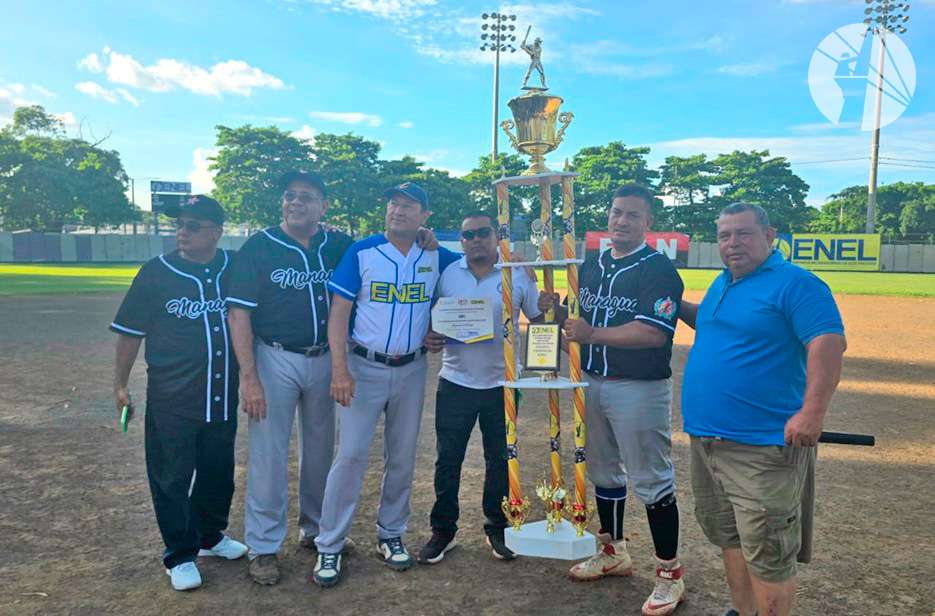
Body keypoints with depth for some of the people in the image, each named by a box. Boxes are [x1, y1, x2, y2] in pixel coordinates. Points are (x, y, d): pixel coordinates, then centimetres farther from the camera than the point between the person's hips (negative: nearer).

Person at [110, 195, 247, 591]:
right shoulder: (156, 273, -7)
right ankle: (179, 555, 25)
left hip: (223, 396, 3)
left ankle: (210, 535, 39)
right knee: (172, 478, 8)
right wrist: (120, 384, 1)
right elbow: (130, 331, 0)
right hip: (172, 400, -3)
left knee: (219, 473, 17)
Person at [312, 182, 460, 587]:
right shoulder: (361, 252, -6)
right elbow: (338, 313, -8)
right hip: (364, 367, -3)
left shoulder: (436, 258, 1)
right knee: (351, 455, -3)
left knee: (402, 458, 11)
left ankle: (390, 535, 28)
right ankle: (329, 547, 10)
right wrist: (340, 369, -17)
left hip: (411, 371, 3)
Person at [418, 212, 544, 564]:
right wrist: (429, 339, -13)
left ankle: (497, 529, 31)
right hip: (455, 383, 0)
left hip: (502, 384, 0)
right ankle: (443, 530, 24)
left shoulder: (518, 276, -2)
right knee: (448, 460, 8)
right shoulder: (446, 274, 0)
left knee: (499, 460, 13)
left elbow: (538, 320, 4)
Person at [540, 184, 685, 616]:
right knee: (603, 472, 19)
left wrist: (593, 334, -24)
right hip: (592, 382, 8)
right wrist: (555, 310, -4)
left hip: (639, 388, -7)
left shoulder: (659, 270, -12)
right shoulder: (591, 264, 11)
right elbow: (576, 318, 18)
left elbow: (654, 333, -23)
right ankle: (613, 552, 37)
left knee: (652, 480, -1)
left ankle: (669, 573, 15)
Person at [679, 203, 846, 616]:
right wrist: (678, 306, 16)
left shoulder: (795, 284, -12)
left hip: (763, 446, -9)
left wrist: (812, 412, -29)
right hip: (707, 438, 9)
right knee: (727, 536, 21)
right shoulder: (722, 284, 14)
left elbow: (829, 343, -21)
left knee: (766, 553, 0)